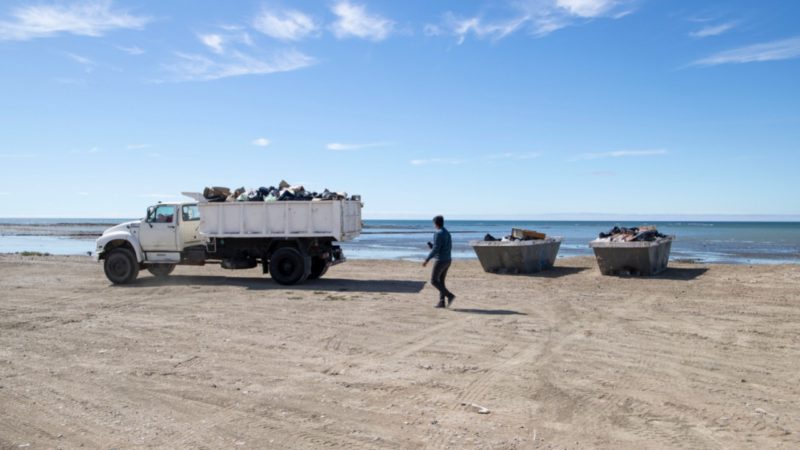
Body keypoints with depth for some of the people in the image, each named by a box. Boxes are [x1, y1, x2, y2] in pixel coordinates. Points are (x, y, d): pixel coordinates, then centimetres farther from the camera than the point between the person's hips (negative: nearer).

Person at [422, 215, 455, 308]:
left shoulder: (438, 233, -17)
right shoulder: (447, 233, 13)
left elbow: (435, 249, -22)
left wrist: (426, 260, -17)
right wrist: (433, 247, 25)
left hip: (440, 261, -9)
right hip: (447, 260, 9)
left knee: (434, 281, 0)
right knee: (440, 281, 13)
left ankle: (449, 295, -9)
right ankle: (441, 302, 8)